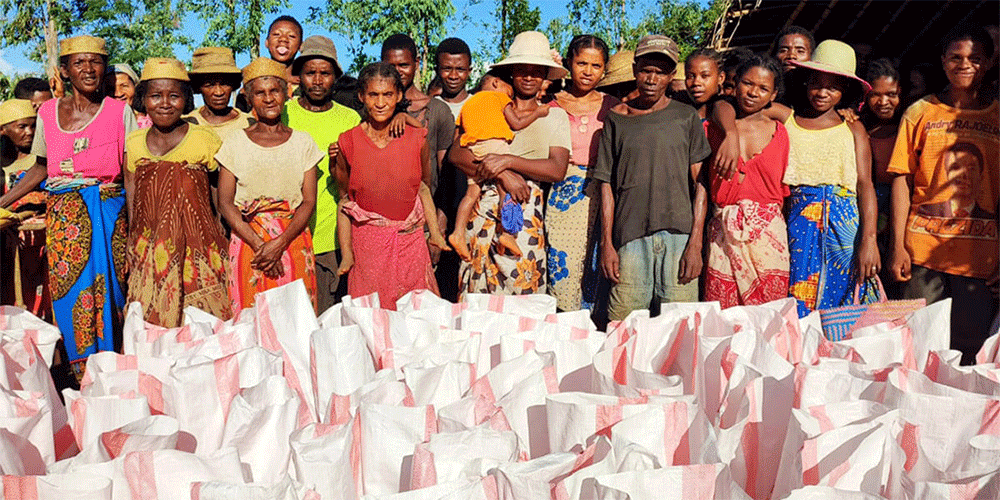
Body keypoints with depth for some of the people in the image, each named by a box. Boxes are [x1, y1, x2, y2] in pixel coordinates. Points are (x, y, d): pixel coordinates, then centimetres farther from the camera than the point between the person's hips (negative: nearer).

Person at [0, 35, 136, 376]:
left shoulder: (120, 112, 1)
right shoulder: (48, 112, 8)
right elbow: (41, 168, 17)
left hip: (108, 216, -2)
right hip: (63, 216, 2)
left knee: (108, 290, -4)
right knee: (69, 294, 0)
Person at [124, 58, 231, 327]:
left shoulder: (204, 139, -2)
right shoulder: (134, 143, 8)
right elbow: (132, 205, 13)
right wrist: (131, 250, 11)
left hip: (197, 252, -3)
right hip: (149, 253, 3)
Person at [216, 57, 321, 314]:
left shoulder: (303, 142, 8)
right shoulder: (235, 143, 6)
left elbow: (309, 202, 2)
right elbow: (225, 203, 0)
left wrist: (280, 243, -11)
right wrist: (259, 244, -12)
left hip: (294, 242, 1)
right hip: (247, 241, -1)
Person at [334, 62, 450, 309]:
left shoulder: (417, 139, 0)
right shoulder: (348, 143, -1)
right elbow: (344, 200, 6)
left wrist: (435, 233, 5)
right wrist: (346, 252, 2)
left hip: (410, 242, 1)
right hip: (366, 243, -1)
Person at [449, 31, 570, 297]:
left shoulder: (555, 115, 12)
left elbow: (557, 170, -2)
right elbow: (456, 153, -2)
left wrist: (508, 161, -13)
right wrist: (503, 174, -14)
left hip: (527, 215, 0)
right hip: (483, 210, 0)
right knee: (477, 298, 0)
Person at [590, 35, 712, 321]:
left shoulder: (686, 117, 10)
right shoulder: (617, 119, 11)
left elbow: (700, 182, 5)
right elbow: (607, 184, 10)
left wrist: (695, 242, -4)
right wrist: (606, 243, 2)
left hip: (679, 234, 0)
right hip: (630, 236, 0)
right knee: (623, 325, -3)